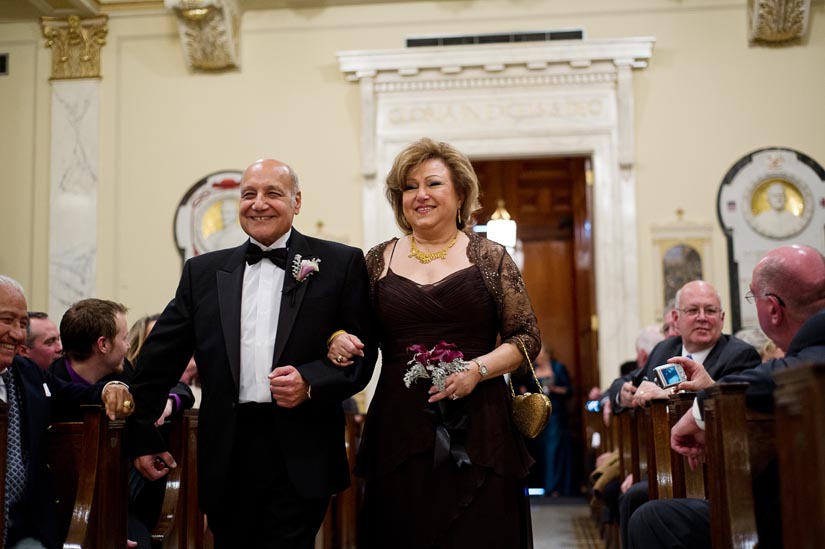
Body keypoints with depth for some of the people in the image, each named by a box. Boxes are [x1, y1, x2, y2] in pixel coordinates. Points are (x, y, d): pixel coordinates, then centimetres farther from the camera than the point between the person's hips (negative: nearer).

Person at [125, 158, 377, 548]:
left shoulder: (340, 264, 2)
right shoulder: (203, 271, 11)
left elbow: (363, 352, 1)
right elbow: (160, 358, 13)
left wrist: (311, 382, -15)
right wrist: (142, 436, 12)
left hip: (301, 460, -3)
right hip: (226, 459, 3)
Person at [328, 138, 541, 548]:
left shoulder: (489, 258, 4)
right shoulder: (378, 261, 10)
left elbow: (527, 337, 4)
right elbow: (355, 334, 18)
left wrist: (478, 368, -12)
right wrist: (339, 340, -4)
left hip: (476, 427, -1)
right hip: (399, 428, 2)